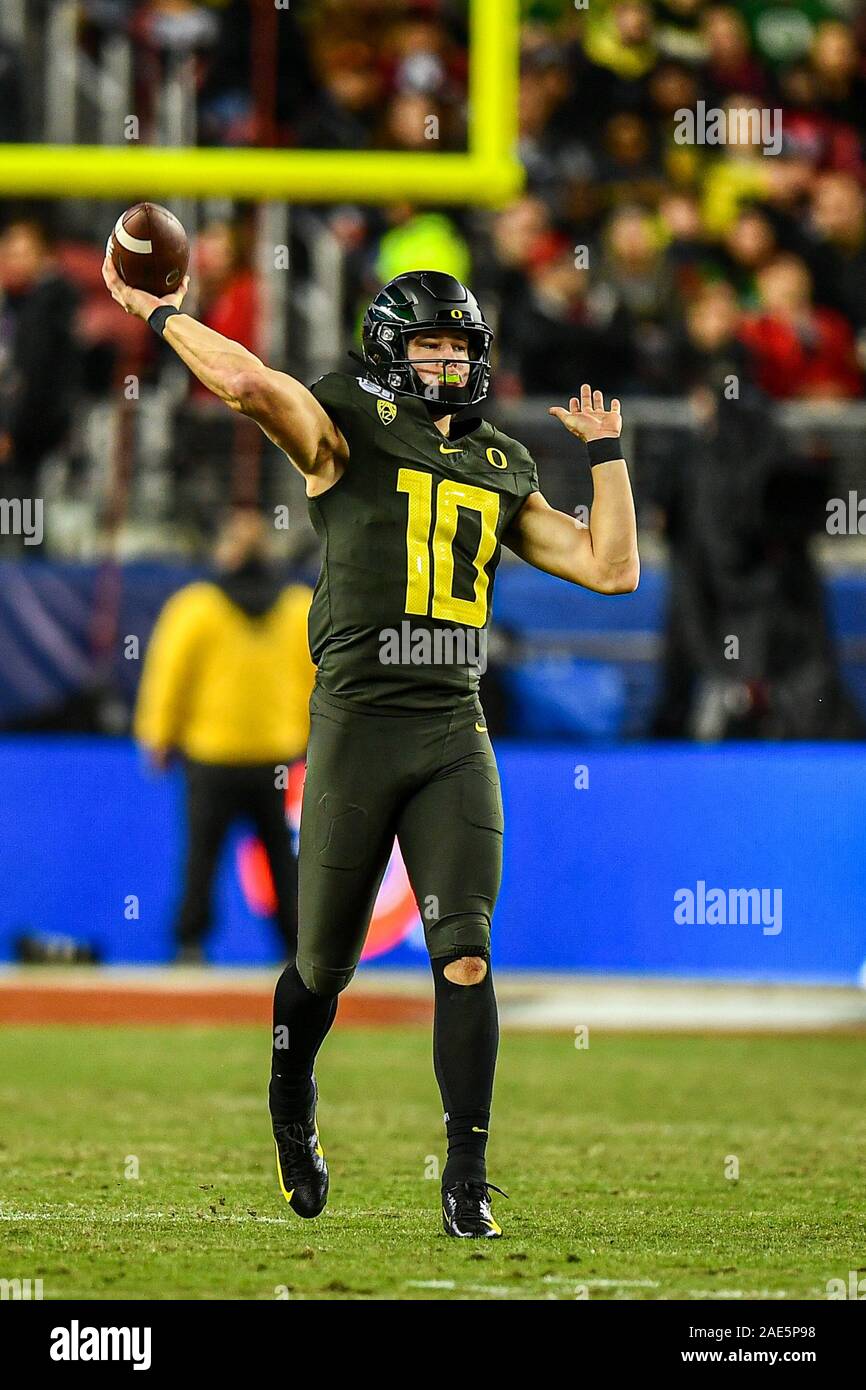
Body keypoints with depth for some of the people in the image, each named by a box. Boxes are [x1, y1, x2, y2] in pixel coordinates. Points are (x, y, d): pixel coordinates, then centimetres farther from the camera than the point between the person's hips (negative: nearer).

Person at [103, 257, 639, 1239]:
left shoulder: (502, 473, 16)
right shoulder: (347, 435, 0)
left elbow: (612, 569, 15)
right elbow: (249, 385, -18)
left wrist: (606, 453, 17)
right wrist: (159, 315, -9)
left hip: (454, 734, 3)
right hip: (357, 724, -3)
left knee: (465, 956, -11)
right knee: (326, 965, 8)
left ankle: (467, 1176, -8)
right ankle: (291, 1109, 38)